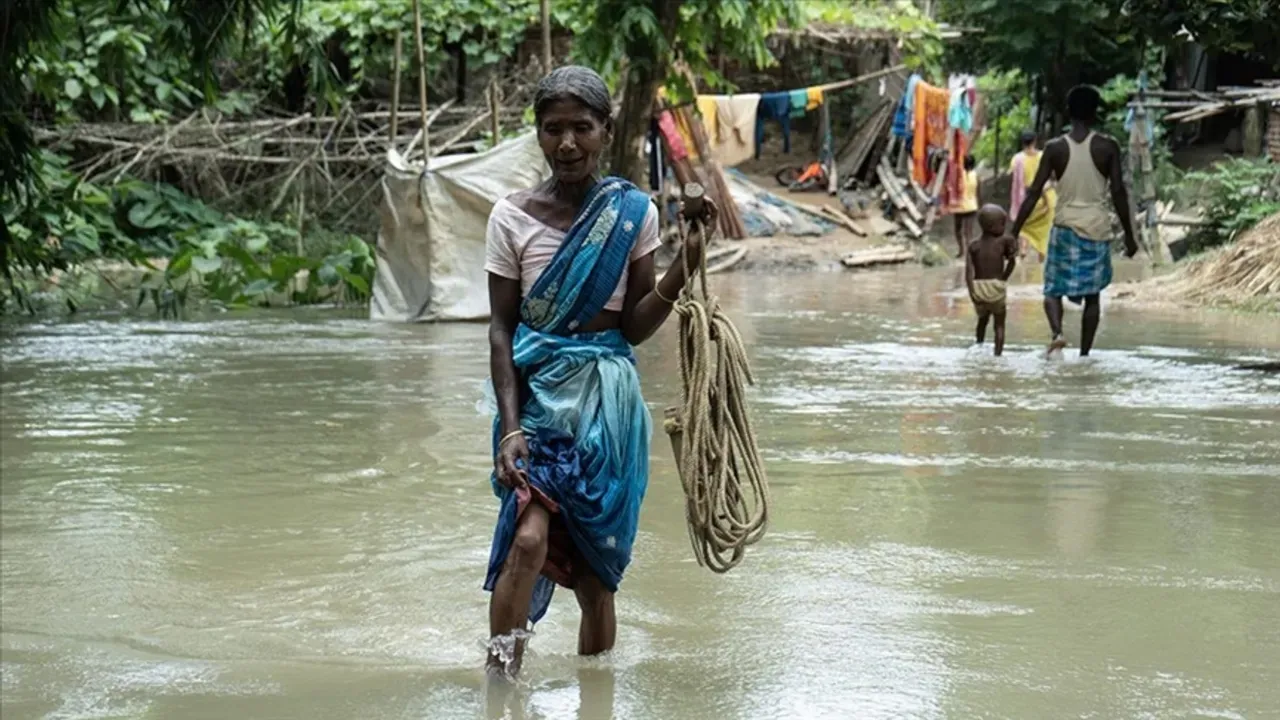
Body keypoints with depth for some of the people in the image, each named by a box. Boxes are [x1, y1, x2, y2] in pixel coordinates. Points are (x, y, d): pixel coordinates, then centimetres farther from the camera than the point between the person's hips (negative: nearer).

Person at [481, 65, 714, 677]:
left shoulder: (633, 214, 1)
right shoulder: (512, 217, -1)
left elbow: (635, 326, 0)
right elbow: (501, 330, -2)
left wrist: (683, 268, -15)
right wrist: (509, 427, -12)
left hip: (608, 397, 1)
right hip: (538, 393, -1)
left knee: (597, 564, 7)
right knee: (530, 537, -22)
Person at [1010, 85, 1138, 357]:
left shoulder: (1055, 148, -3)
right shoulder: (1108, 146, -4)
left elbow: (1034, 193, -4)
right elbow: (1118, 192, -4)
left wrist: (1014, 233, 1)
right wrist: (1129, 235, 5)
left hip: (1065, 225, 0)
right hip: (1097, 228, 0)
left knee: (1053, 289, 8)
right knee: (1092, 295, 11)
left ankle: (1057, 332, -20)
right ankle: (1084, 354, 9)